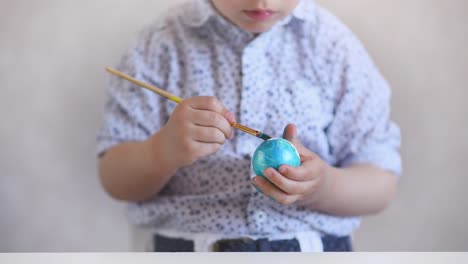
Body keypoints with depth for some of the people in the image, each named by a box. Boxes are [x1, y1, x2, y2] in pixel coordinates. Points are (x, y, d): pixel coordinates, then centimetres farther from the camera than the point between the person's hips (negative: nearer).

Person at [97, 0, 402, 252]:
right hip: (189, 246, 0)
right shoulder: (162, 43, -1)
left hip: (312, 246, 1)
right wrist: (164, 150, -21)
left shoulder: (334, 43, -1)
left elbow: (381, 185, 0)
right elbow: (116, 180, -1)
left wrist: (322, 187, -20)